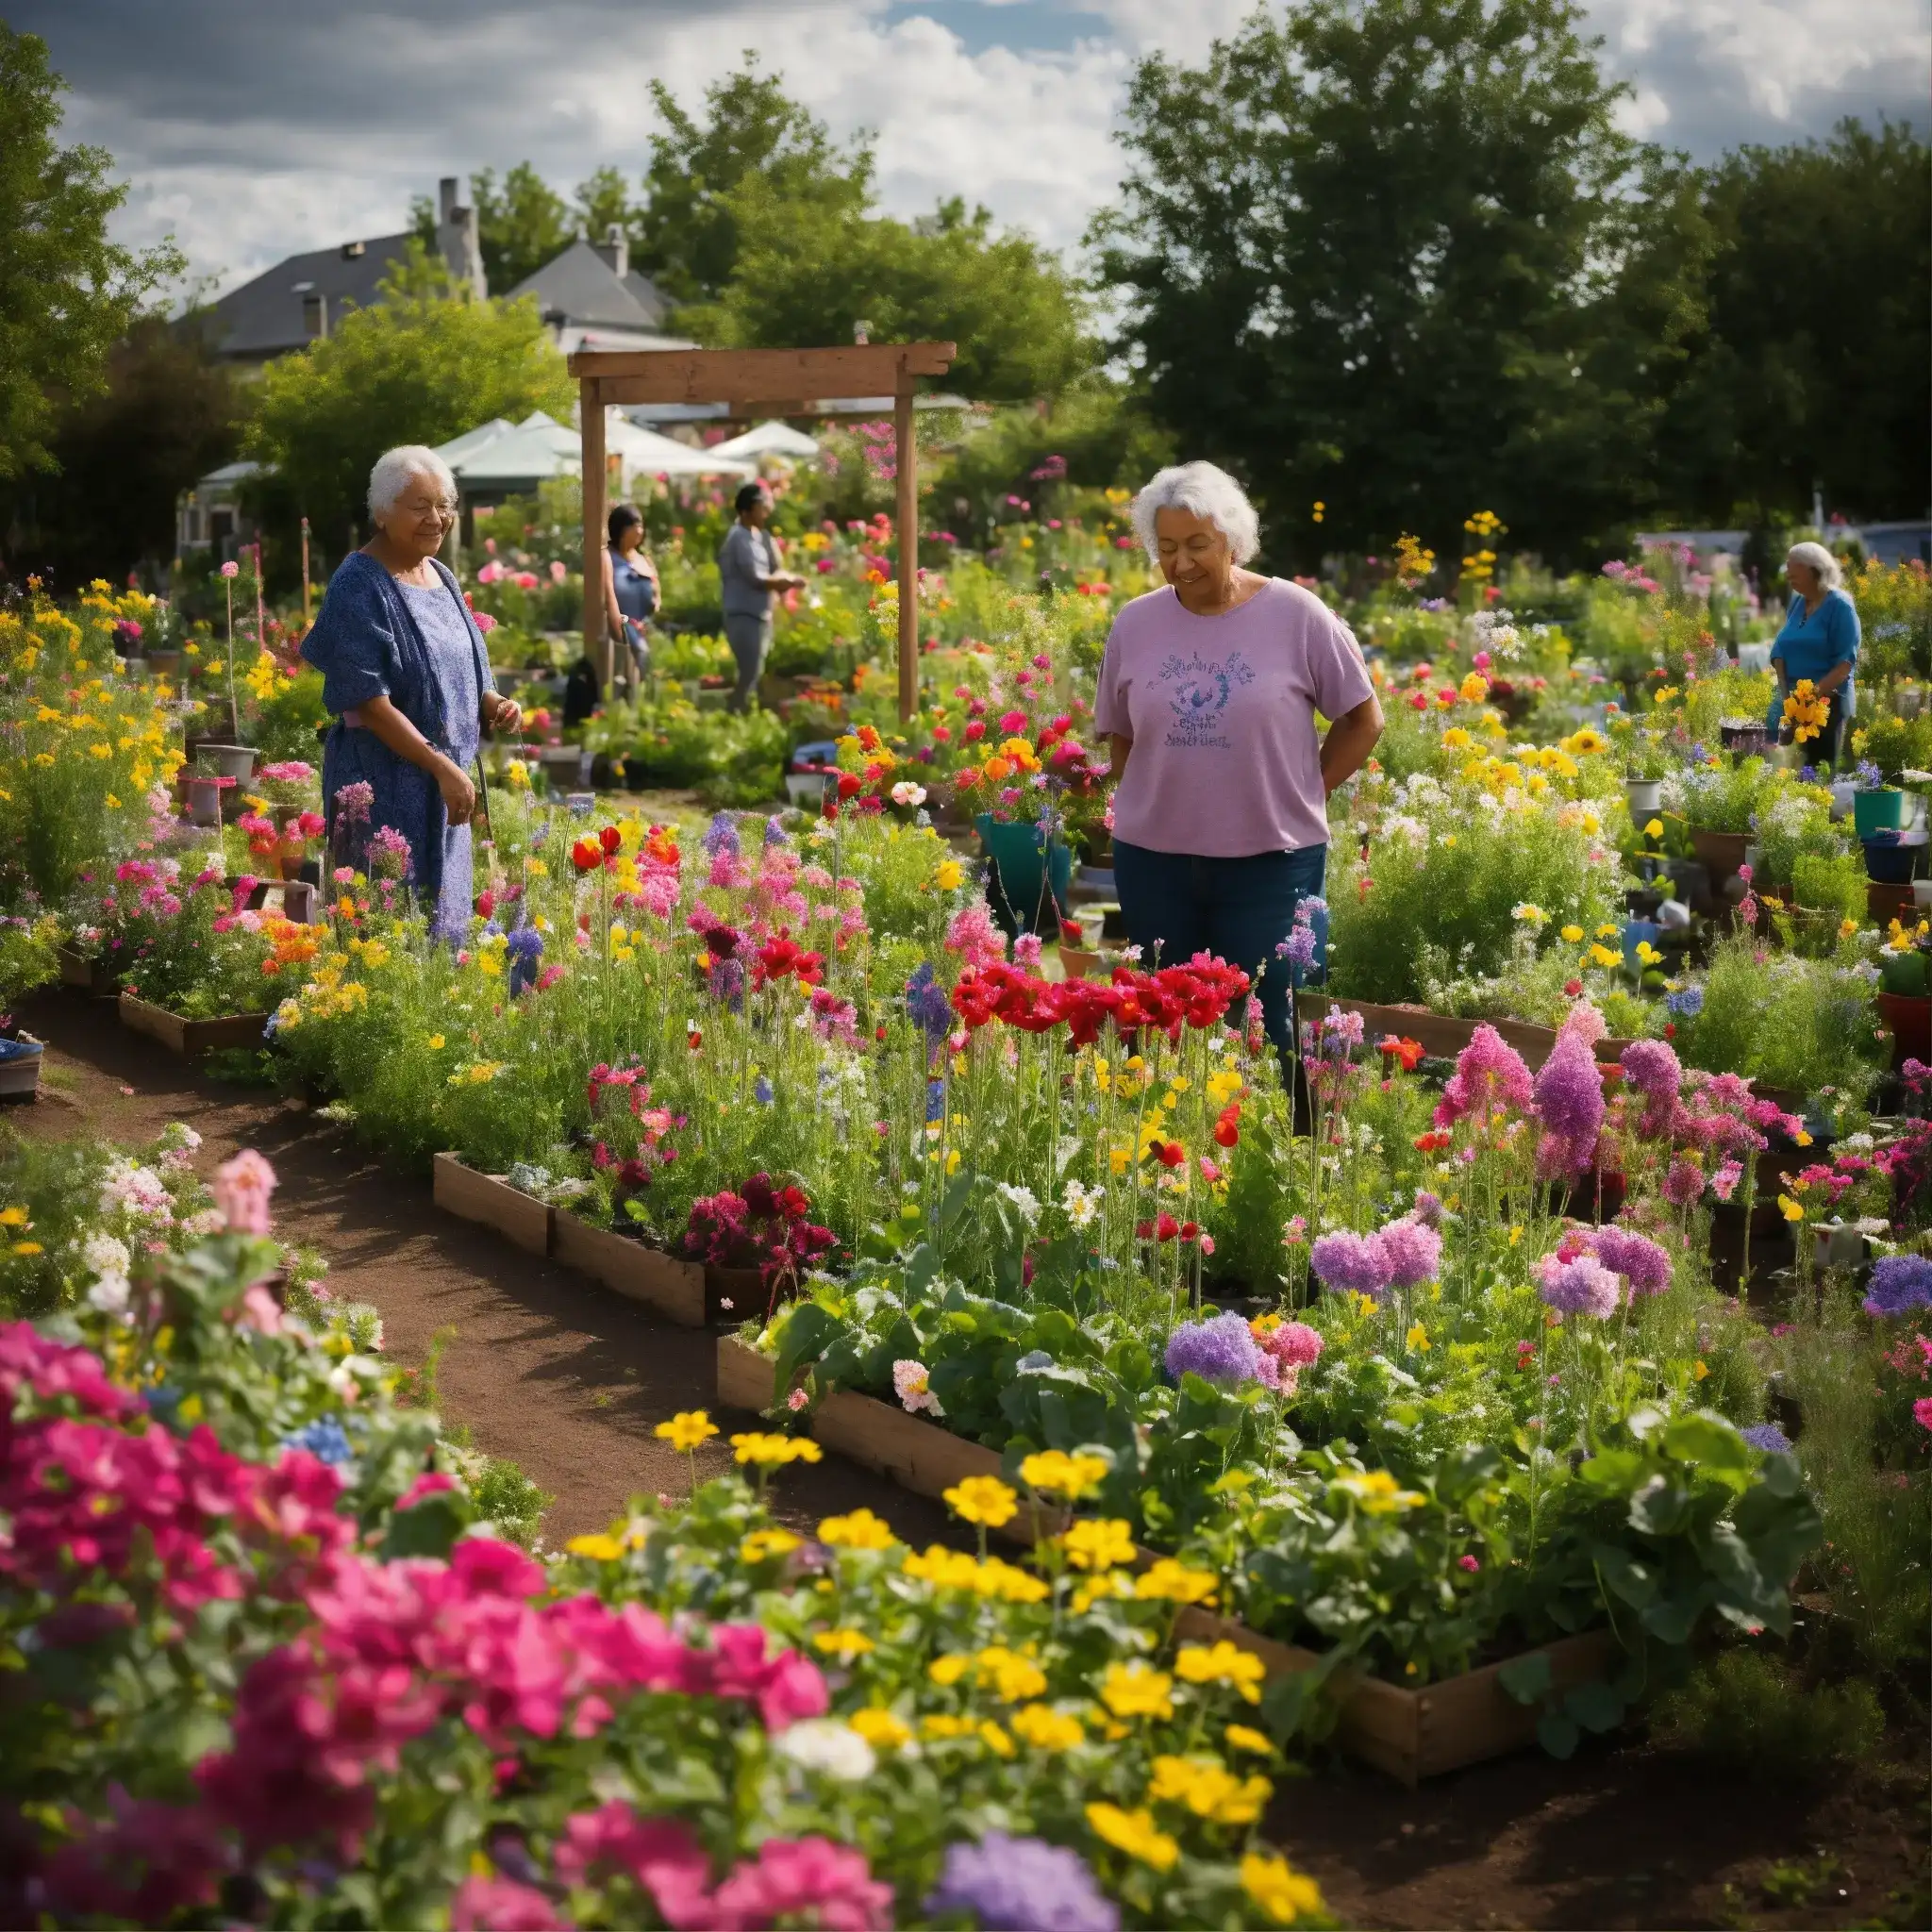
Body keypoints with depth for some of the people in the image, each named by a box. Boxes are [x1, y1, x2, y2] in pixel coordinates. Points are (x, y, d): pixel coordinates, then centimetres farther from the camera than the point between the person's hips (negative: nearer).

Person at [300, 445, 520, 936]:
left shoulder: (440, 577, 10)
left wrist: (493, 705, -1)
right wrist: (442, 766, -22)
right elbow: (368, 701, -18)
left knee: (441, 915, 14)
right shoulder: (360, 586, -13)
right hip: (385, 781, -8)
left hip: (444, 780, 8)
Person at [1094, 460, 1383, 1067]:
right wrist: (1151, 807, 4)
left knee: (1267, 1029, 1)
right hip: (1152, 859, 3)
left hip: (1273, 858, -3)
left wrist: (1301, 796, 1)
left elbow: (1363, 720, 3)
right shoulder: (1134, 624, 3)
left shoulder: (1297, 615, -6)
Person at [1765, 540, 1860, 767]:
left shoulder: (1839, 606, -8)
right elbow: (1781, 650, 10)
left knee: (1819, 769, -5)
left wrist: (1815, 692, -22)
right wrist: (1784, 693, -4)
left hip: (1828, 700, -6)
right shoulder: (1796, 603, 11)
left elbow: (1847, 660, -14)